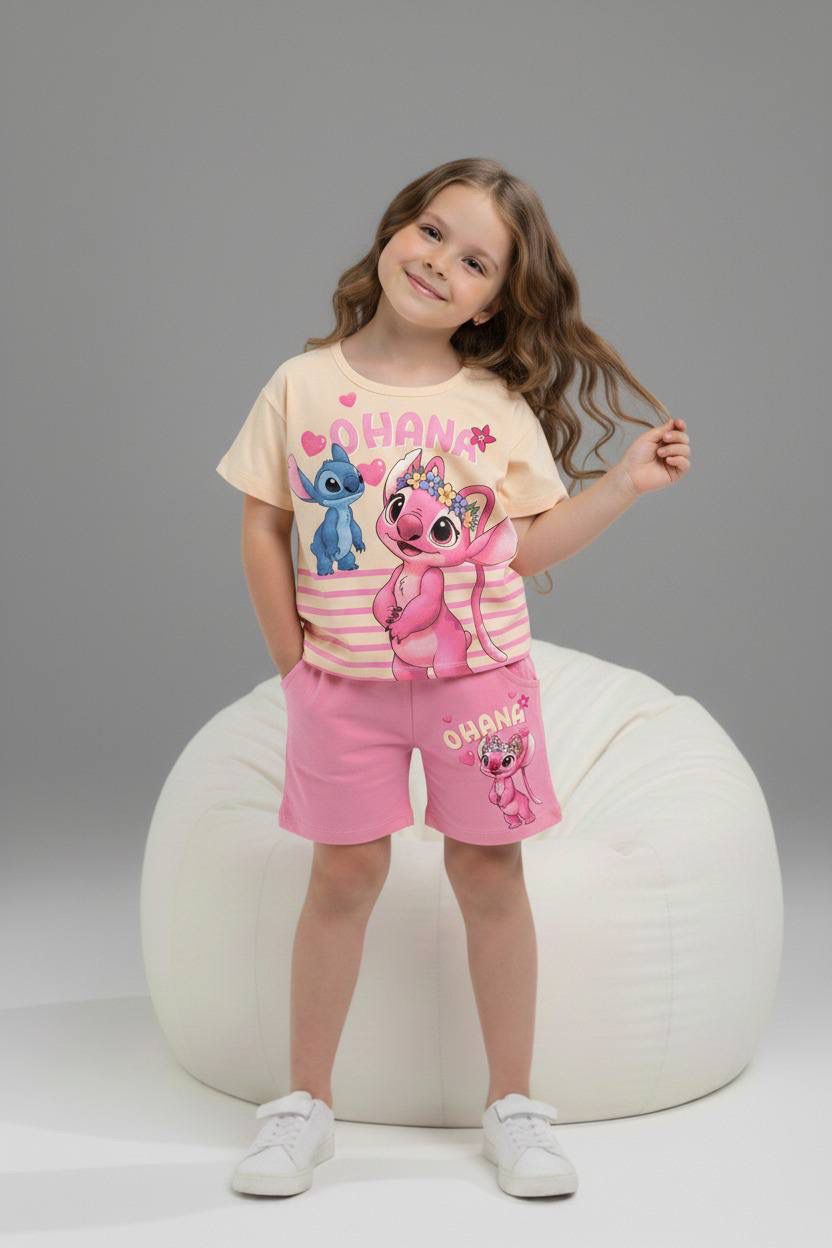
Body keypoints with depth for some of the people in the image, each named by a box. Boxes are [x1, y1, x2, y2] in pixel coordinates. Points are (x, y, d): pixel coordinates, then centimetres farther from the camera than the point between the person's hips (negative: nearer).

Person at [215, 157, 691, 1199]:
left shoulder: (500, 407, -1)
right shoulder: (304, 386, -2)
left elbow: (531, 544, 2)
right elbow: (263, 527, 2)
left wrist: (626, 483, -8)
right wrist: (293, 660, 0)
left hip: (479, 677, 1)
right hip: (344, 683, 0)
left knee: (489, 875, 7)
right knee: (344, 877, 6)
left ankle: (512, 1104, 21)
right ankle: (305, 1104, 21)